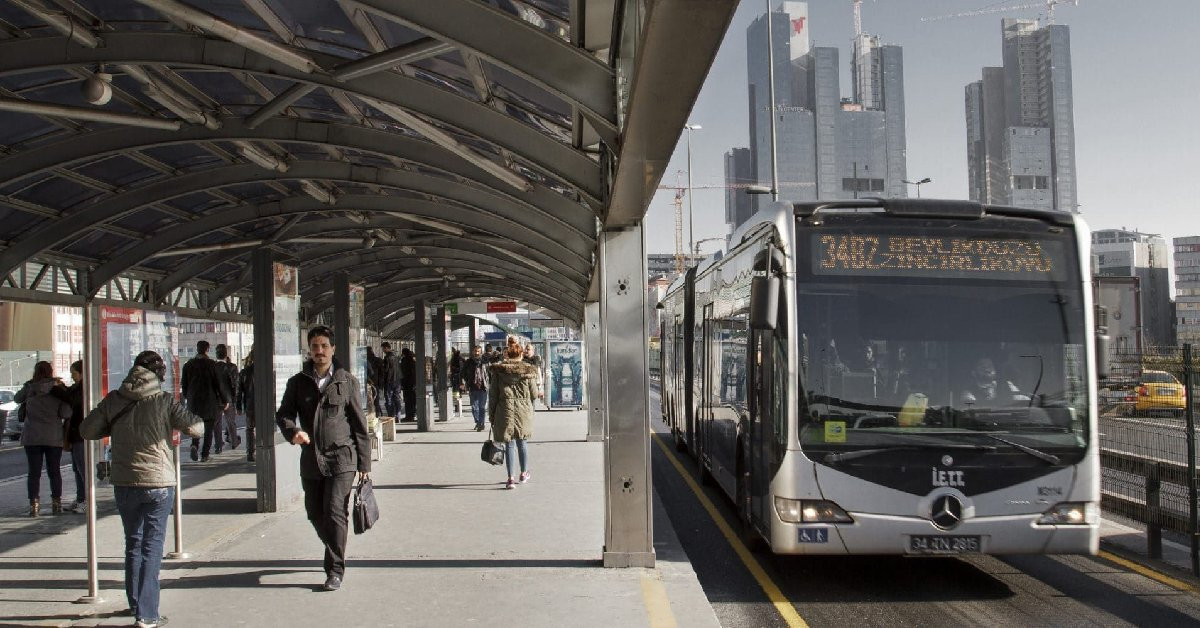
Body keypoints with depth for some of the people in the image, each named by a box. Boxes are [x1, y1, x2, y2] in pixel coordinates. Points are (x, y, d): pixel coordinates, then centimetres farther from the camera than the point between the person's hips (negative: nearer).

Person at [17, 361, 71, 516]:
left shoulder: (29, 387, -2)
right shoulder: (58, 389, -4)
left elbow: (17, 398, 15)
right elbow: (66, 412, -11)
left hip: (32, 437, 0)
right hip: (54, 437, 0)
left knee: (34, 472, 3)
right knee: (54, 471, 9)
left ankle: (34, 505, 0)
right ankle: (57, 503, 12)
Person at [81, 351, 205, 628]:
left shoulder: (113, 400, 0)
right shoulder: (164, 401, -9)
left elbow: (87, 430, 6)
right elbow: (197, 429, -11)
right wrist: (175, 420, 9)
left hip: (124, 483, 3)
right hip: (159, 483, -3)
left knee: (133, 544, 19)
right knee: (152, 547, 3)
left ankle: (136, 604, 28)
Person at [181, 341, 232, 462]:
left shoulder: (188, 365, 3)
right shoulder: (211, 364, -8)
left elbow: (184, 384, 10)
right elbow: (219, 383, -7)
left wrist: (187, 397, 26)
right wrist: (225, 400, 2)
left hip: (193, 402, 3)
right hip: (210, 402, -3)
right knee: (208, 429, 6)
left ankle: (194, 445, -12)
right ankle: (204, 455, 4)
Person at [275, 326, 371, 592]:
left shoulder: (347, 381, 2)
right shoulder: (298, 382, 8)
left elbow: (359, 423, 3)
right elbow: (283, 413, 7)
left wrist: (364, 463, 1)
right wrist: (293, 431, -18)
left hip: (341, 459, -4)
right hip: (311, 460, 4)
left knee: (335, 513, -11)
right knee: (315, 514, 12)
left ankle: (335, 570, -2)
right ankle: (335, 552, 38)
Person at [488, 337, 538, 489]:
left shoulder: (498, 370, -1)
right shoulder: (528, 371, -2)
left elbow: (493, 393, -1)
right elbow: (534, 394, 2)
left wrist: (491, 414, 6)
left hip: (505, 410, -1)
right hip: (524, 410, 1)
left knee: (509, 444, 1)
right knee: (522, 441, 16)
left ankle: (511, 478, -3)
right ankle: (524, 473, 29)